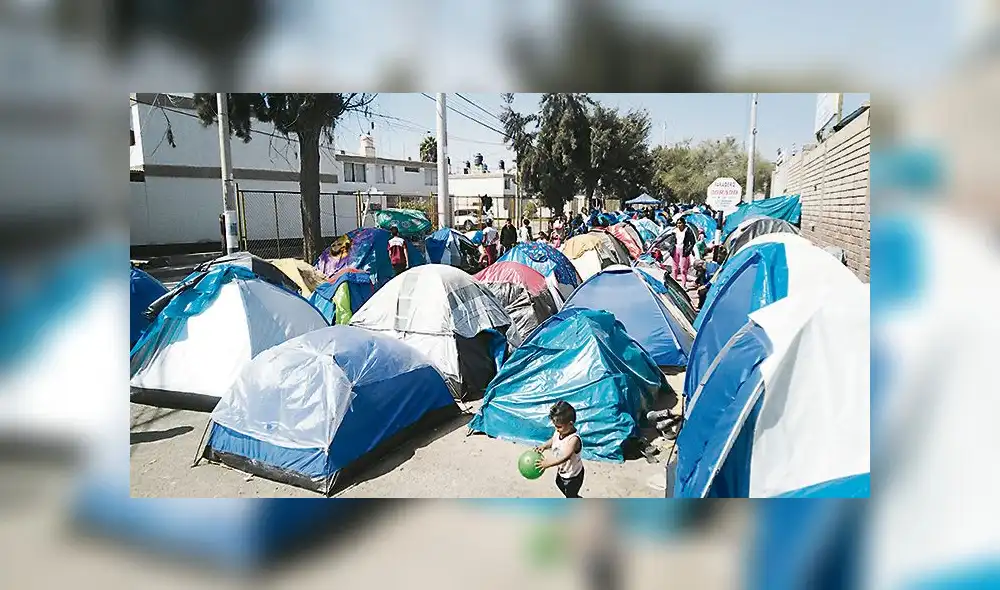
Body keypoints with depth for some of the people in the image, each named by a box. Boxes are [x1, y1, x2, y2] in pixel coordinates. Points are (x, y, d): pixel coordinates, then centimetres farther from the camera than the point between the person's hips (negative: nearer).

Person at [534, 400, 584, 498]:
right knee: (559, 484, 35)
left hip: (572, 475, -9)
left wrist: (548, 463, -57)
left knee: (571, 495, 15)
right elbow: (553, 440, 2)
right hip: (562, 470, 9)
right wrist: (543, 447, -17)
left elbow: (565, 456, -51)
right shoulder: (559, 431, -17)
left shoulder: (574, 439, -40)